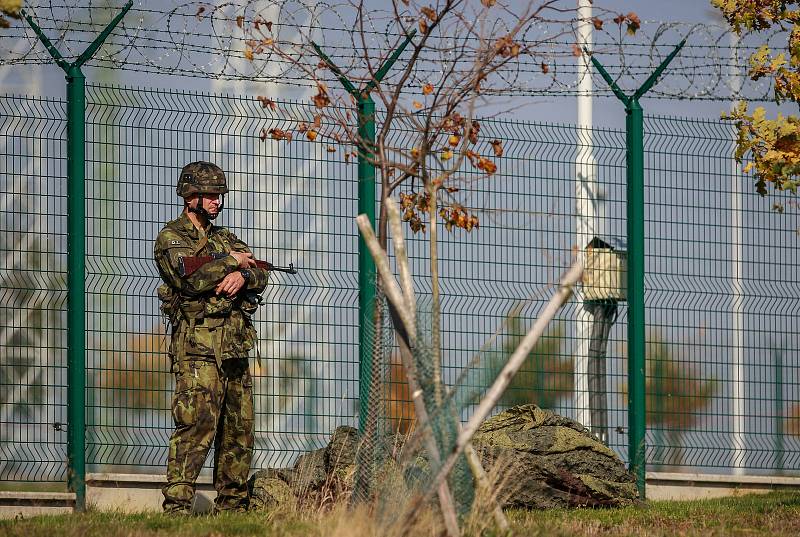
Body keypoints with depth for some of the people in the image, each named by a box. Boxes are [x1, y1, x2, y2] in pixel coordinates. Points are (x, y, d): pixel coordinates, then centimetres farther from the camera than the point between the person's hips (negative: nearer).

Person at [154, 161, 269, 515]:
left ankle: (232, 506, 16)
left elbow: (260, 276, 11)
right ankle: (177, 505, -19)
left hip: (235, 349, 8)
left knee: (239, 430, 9)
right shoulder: (171, 238, -1)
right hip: (198, 348, -8)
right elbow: (190, 277, -19)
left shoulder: (224, 238, 21)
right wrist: (232, 262, -7)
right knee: (196, 426, -17)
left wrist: (242, 276, -12)